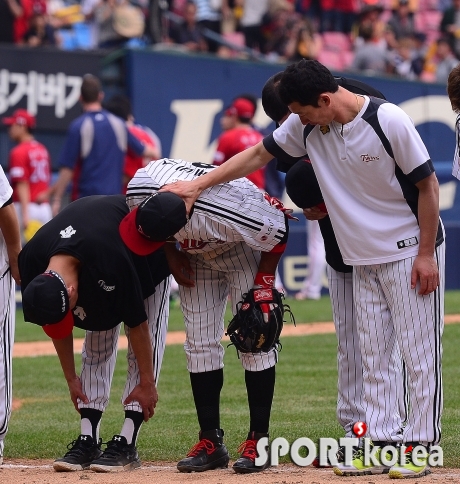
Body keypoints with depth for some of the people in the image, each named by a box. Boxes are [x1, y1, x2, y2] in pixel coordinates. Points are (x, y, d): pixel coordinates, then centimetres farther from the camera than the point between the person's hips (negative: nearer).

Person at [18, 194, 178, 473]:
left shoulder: (112, 261, -45)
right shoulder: (31, 262, -28)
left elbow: (138, 324, -31)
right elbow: (54, 325, -10)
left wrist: (147, 383, -21)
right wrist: (71, 378, -4)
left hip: (150, 259, -5)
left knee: (146, 345, -12)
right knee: (97, 347, -2)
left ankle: (127, 444, -13)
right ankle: (88, 441, -3)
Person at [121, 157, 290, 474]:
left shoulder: (227, 215, -45)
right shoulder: (139, 189, -31)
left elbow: (277, 232, -28)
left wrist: (263, 284, -22)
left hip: (246, 247, -5)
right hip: (197, 252, 5)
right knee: (200, 343, 2)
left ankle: (259, 440, -6)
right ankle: (211, 442, 6)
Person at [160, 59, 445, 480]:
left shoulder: (388, 121, -21)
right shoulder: (307, 125, -3)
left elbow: (427, 184, -15)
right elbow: (259, 155, 9)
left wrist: (426, 254, -15)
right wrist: (197, 186, 4)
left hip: (411, 252, -7)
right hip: (363, 259, 7)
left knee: (419, 351, -3)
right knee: (373, 356, 7)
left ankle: (418, 448, 1)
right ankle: (382, 446, 11)